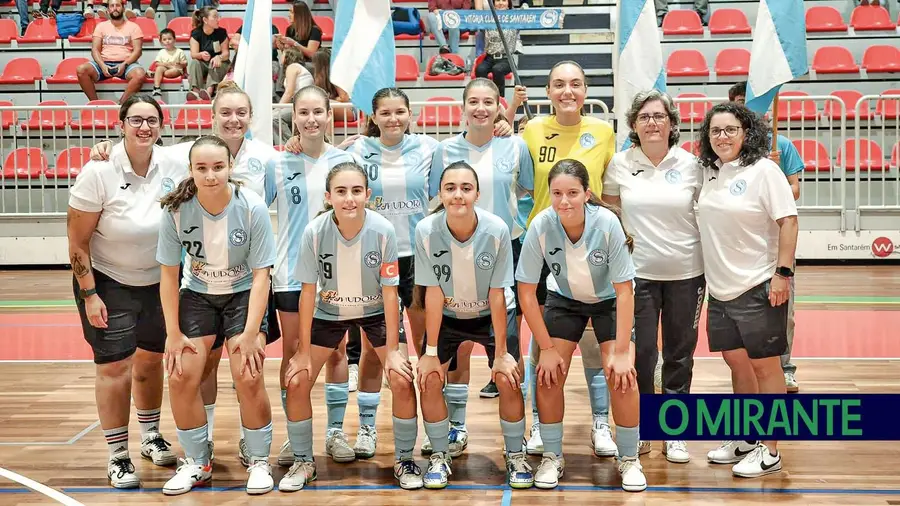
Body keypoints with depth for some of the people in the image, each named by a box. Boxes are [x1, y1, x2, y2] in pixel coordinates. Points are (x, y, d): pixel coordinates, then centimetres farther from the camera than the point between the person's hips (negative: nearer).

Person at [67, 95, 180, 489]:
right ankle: (117, 458, 10)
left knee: (150, 360, 15)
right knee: (114, 366, -4)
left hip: (158, 282, 4)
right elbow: (77, 240, -13)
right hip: (107, 283, -4)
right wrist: (89, 295, -15)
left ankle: (151, 436, 37)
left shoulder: (173, 168, -9)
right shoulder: (99, 172, -19)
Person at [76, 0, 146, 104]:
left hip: (126, 63, -2)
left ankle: (121, 104, -28)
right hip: (104, 63, 2)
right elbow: (95, 49, 6)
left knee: (140, 74, -37)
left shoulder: (133, 26, 9)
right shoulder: (101, 26, 14)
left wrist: (124, 64, -17)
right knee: (81, 70, -27)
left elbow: (137, 50, 0)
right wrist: (102, 66, -14)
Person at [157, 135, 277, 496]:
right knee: (181, 378, -7)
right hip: (197, 294, 2)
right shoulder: (177, 209, -19)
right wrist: (174, 333, -9)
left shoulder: (252, 208, -24)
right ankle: (196, 464, 14)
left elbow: (261, 275, -18)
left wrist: (250, 334, -21)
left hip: (243, 294, -2)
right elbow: (169, 275, -8)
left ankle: (260, 462, 6)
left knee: (248, 378, -16)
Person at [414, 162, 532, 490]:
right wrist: (431, 352, -16)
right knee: (429, 379, -11)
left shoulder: (497, 231, -27)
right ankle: (440, 455, 11)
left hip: (492, 315, -1)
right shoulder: (426, 231, -25)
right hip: (446, 315, 1)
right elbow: (433, 293, -19)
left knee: (508, 380, -12)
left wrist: (501, 354, -17)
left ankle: (515, 456, 11)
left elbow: (497, 295, -21)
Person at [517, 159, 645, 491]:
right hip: (564, 299, 2)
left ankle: (629, 460, 5)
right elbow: (526, 293, -18)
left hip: (609, 300, -1)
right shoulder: (541, 226, -28)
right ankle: (552, 457, 12)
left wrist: (622, 352, -23)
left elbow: (624, 290, -23)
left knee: (622, 377, -15)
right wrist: (547, 348, -15)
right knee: (548, 375, -9)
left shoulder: (607, 223, -32)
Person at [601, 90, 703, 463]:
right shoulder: (620, 163, 1)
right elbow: (608, 208, 13)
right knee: (641, 353, 1)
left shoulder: (690, 165, 1)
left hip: (686, 273, 1)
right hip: (638, 273, 0)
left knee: (680, 354, 8)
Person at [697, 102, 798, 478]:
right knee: (737, 362, 14)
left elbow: (788, 221, -13)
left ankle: (769, 451, 8)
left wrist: (783, 273, -18)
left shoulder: (763, 170, -10)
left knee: (764, 365, 1)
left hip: (758, 287, -6)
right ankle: (745, 440, 26)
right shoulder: (709, 172, 8)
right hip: (721, 288, 6)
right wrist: (710, 275, 13)